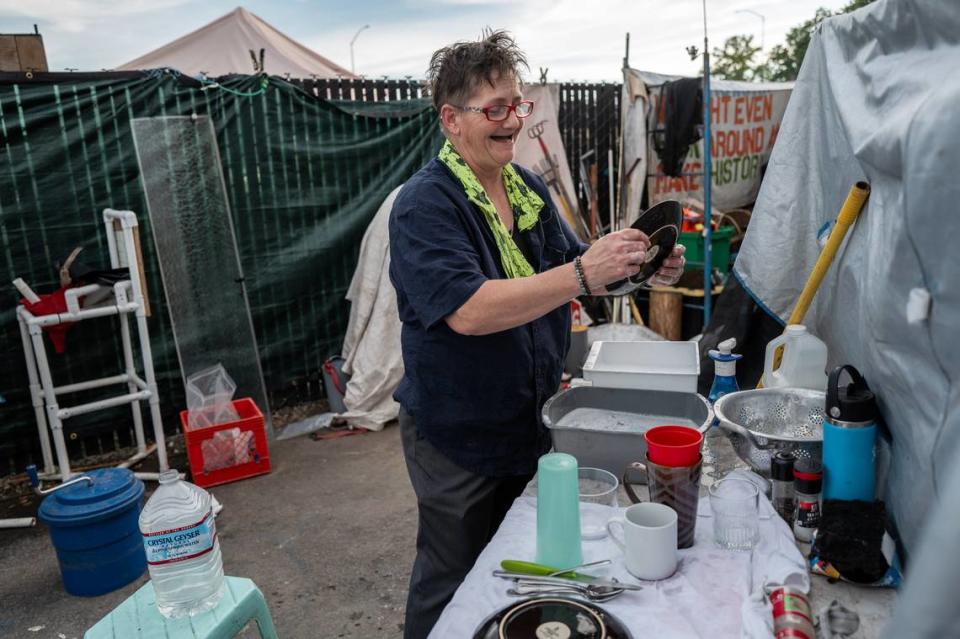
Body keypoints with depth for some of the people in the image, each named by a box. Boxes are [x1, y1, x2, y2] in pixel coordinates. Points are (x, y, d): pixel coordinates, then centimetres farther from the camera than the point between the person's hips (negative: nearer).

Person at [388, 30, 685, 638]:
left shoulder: (530, 187, 4)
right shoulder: (425, 205, -19)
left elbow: (568, 272, 10)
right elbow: (469, 311, -32)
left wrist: (642, 268, -9)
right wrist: (584, 274, -36)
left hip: (531, 422, 7)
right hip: (458, 435, -6)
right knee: (453, 580, 12)